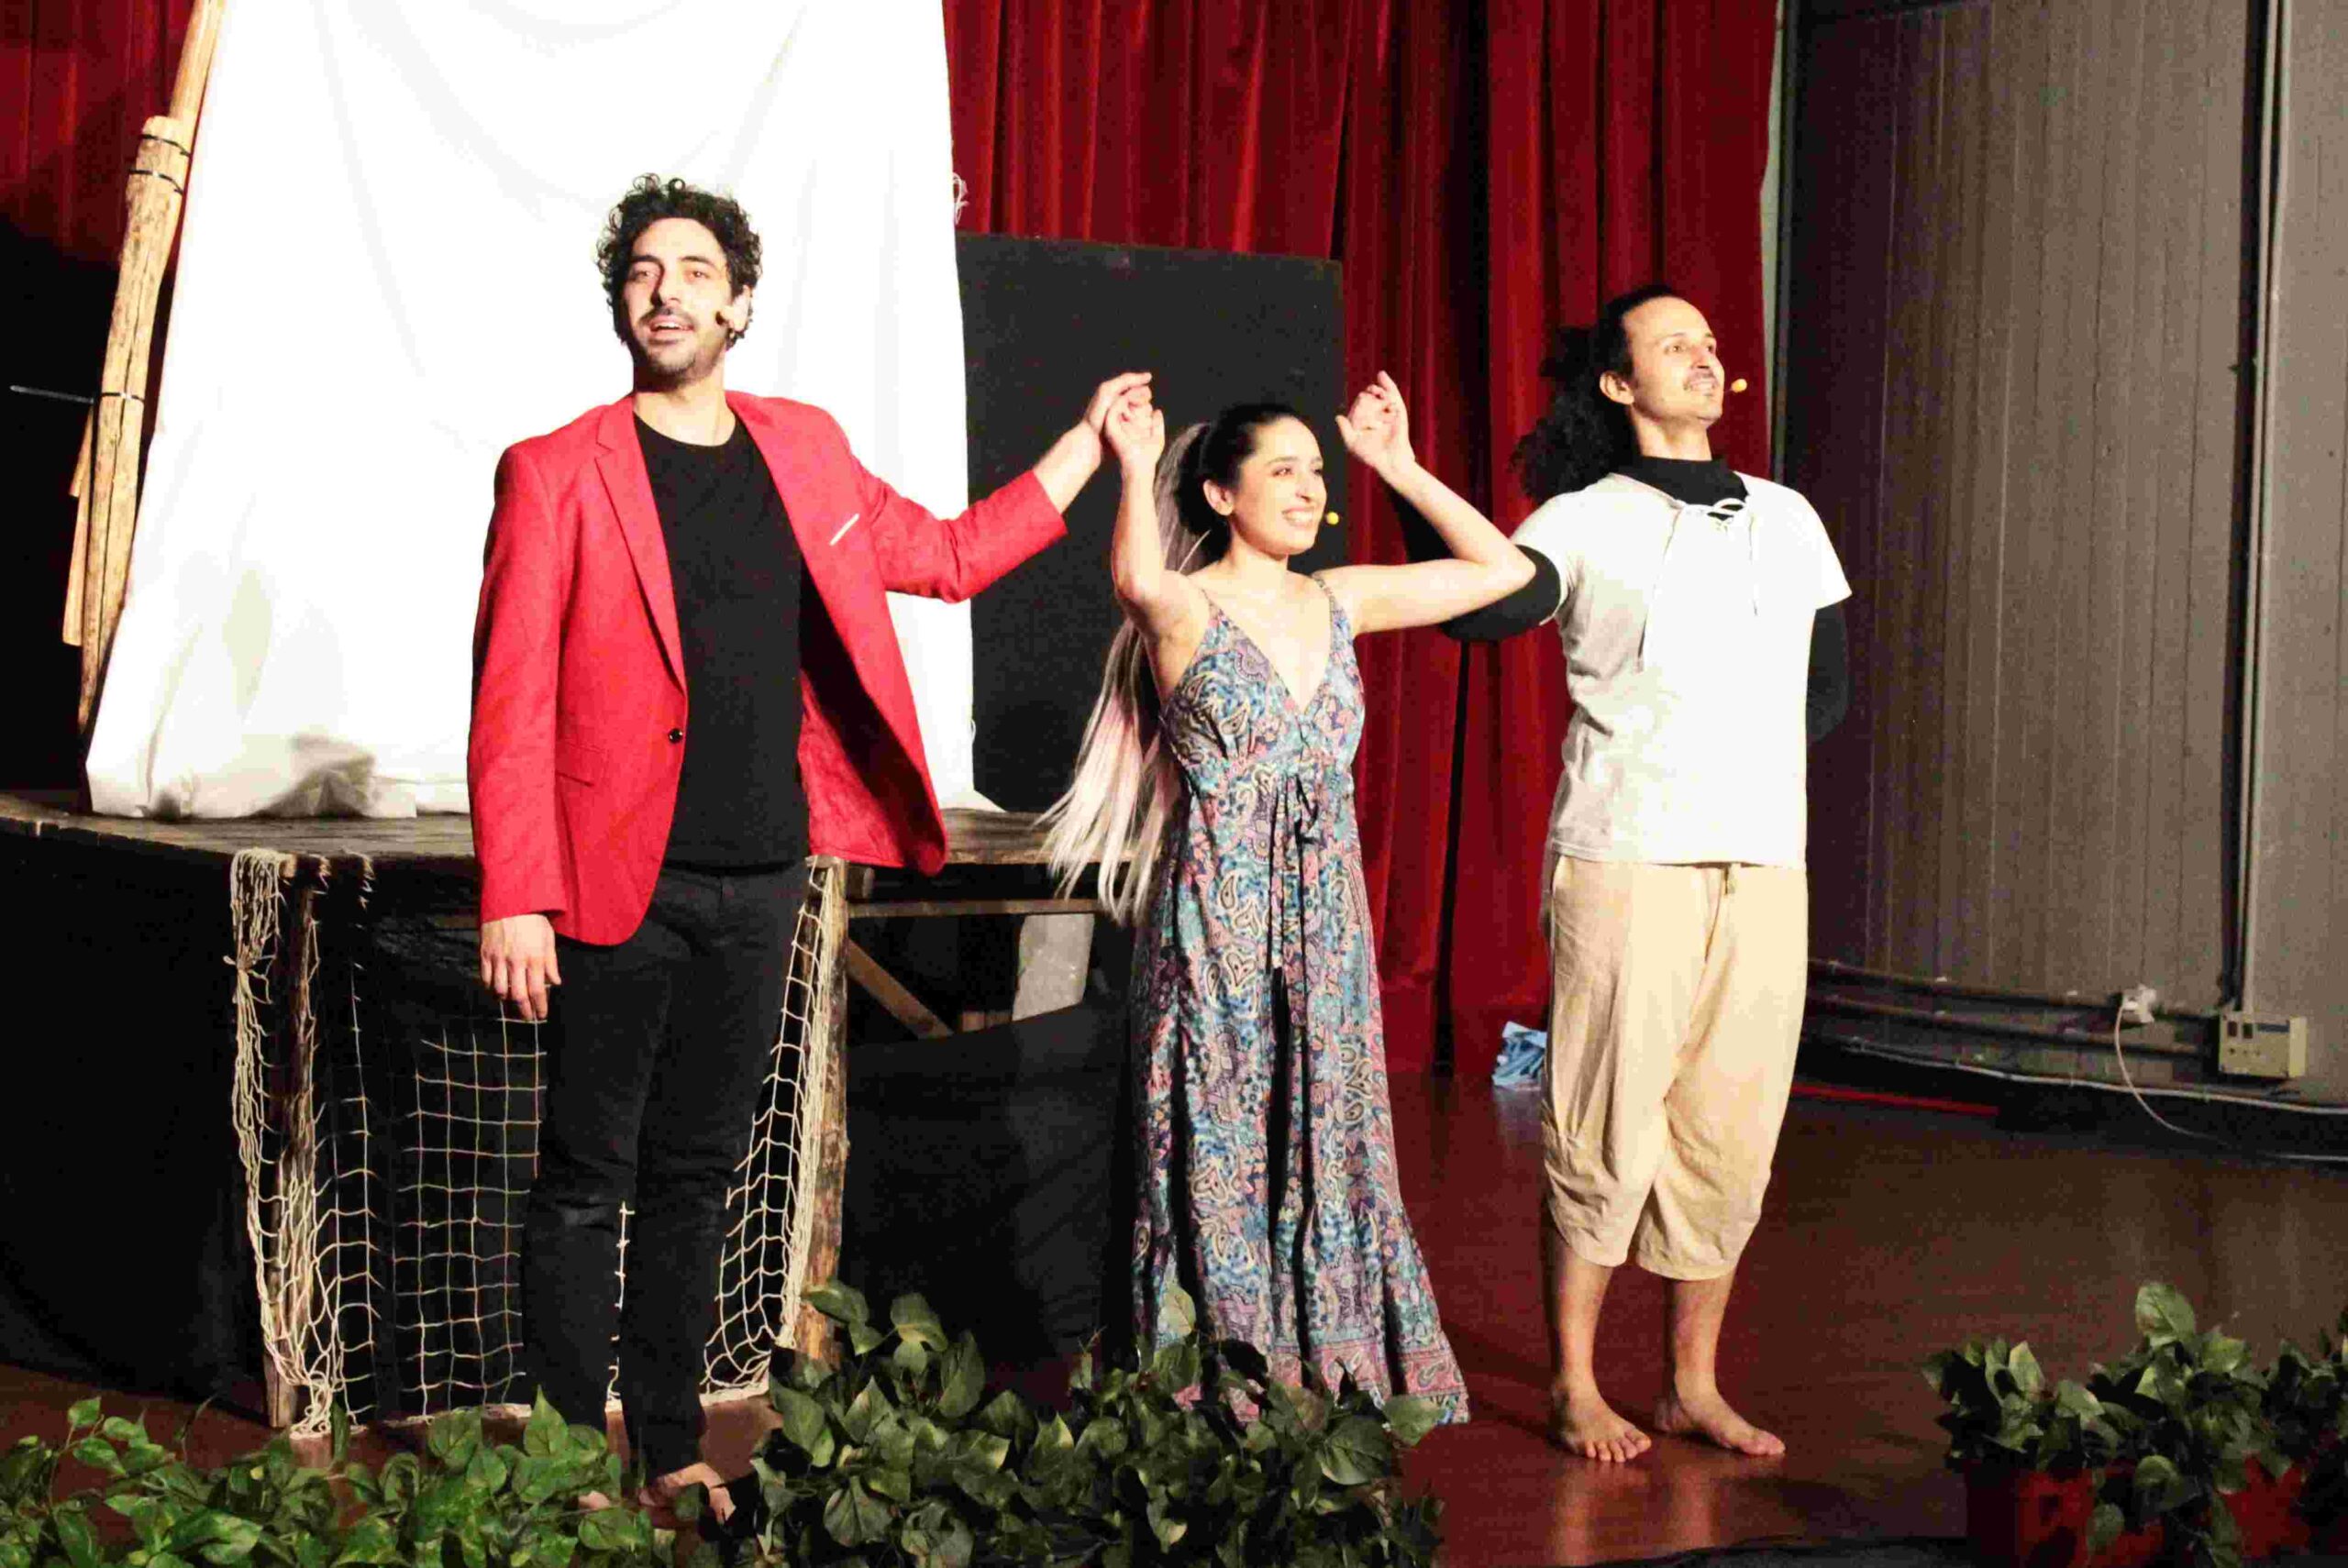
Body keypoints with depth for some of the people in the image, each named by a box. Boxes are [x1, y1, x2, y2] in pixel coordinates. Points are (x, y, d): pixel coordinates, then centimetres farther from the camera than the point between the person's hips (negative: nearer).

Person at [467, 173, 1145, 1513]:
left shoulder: (804, 451, 10)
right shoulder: (557, 473, -4)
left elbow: (948, 555, 24)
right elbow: (510, 700, -8)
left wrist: (1091, 447, 22)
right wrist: (514, 901, -15)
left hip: (761, 885, 4)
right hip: (623, 890, -4)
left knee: (698, 1176, 12)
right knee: (589, 1184, 2)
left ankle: (670, 1448, 20)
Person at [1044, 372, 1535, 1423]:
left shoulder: (1338, 603, 8)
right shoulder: (1186, 611, -9)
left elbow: (1503, 568, 11)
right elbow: (1137, 585, -35)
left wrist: (1398, 466, 8)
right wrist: (1136, 470, -32)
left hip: (1324, 917, 6)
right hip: (1215, 915, -6)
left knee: (1325, 1147, 9)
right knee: (1221, 1159, 0)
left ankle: (1327, 1384, 18)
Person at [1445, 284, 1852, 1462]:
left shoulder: (1786, 517, 17)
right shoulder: (1585, 522, 2)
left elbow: (1827, 687, 25)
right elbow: (1477, 612, -16)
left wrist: (1751, 767, 11)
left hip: (1763, 867, 5)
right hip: (1626, 864, -4)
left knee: (1730, 1132, 6)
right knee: (1605, 1124, -3)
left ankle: (1693, 1386, 17)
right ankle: (1575, 1388, 8)